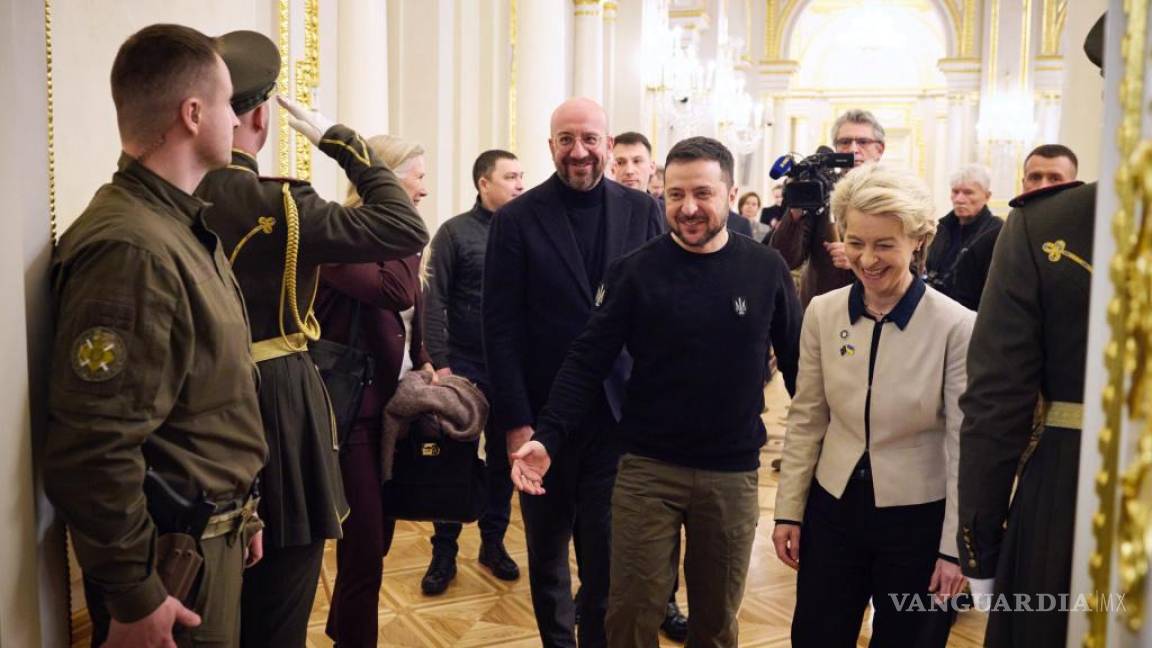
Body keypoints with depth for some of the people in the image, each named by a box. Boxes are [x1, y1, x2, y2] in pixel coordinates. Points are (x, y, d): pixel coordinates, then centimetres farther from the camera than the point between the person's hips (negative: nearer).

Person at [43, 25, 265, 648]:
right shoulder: (131, 250, -23)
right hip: (170, 556, -9)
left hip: (210, 534, 9)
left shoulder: (181, 227, 9)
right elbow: (93, 450, -26)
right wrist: (133, 596, -19)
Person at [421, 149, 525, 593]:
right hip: (465, 365, -3)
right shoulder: (455, 232, -3)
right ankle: (444, 551, 16)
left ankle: (493, 542, 25)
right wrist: (440, 363, -11)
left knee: (503, 457, 11)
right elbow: (434, 303, -5)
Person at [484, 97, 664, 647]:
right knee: (547, 553, 16)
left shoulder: (643, 213, 1)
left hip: (619, 416, 0)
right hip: (544, 416, 0)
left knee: (608, 560, 4)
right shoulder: (516, 220, -4)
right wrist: (515, 421, -10)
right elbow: (501, 329, -5)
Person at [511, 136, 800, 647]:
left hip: (732, 473, 1)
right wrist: (548, 438, -19)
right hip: (646, 468, -1)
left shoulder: (767, 270, -2)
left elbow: (798, 363, 4)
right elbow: (587, 361, -7)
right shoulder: (635, 271, -5)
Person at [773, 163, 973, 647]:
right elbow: (805, 419, 4)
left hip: (917, 516, -3)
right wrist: (789, 511, 4)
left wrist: (955, 547, -9)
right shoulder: (822, 312, -4)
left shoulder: (956, 325, -15)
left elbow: (966, 444, -10)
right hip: (833, 507, 3)